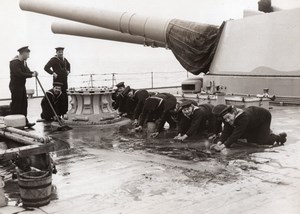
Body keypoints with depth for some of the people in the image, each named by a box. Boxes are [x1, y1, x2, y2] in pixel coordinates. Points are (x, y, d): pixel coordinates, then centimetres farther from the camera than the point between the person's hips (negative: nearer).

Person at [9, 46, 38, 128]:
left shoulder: (23, 62, 13)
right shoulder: (14, 62, -18)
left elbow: (27, 71, 11)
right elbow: (19, 74, -27)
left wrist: (33, 72, -11)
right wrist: (31, 75, -22)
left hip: (22, 86, 9)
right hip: (15, 86, -9)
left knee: (24, 104, 11)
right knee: (16, 104, -3)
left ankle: (24, 121, 18)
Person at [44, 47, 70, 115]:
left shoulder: (64, 59, 14)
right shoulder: (53, 59, -6)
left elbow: (68, 65, 35)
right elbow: (46, 67, -13)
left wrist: (68, 71, 19)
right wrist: (53, 73, -19)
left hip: (64, 80, 7)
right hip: (57, 80, -7)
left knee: (65, 97, 7)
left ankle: (64, 112, 16)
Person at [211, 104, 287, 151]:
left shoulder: (243, 117, -47)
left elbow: (236, 134, -52)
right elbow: (226, 132, -29)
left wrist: (223, 146, -60)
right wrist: (220, 142, -48)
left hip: (264, 117, -7)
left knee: (261, 141, -11)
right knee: (250, 140, 12)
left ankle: (279, 137, 15)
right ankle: (266, 131, 37)